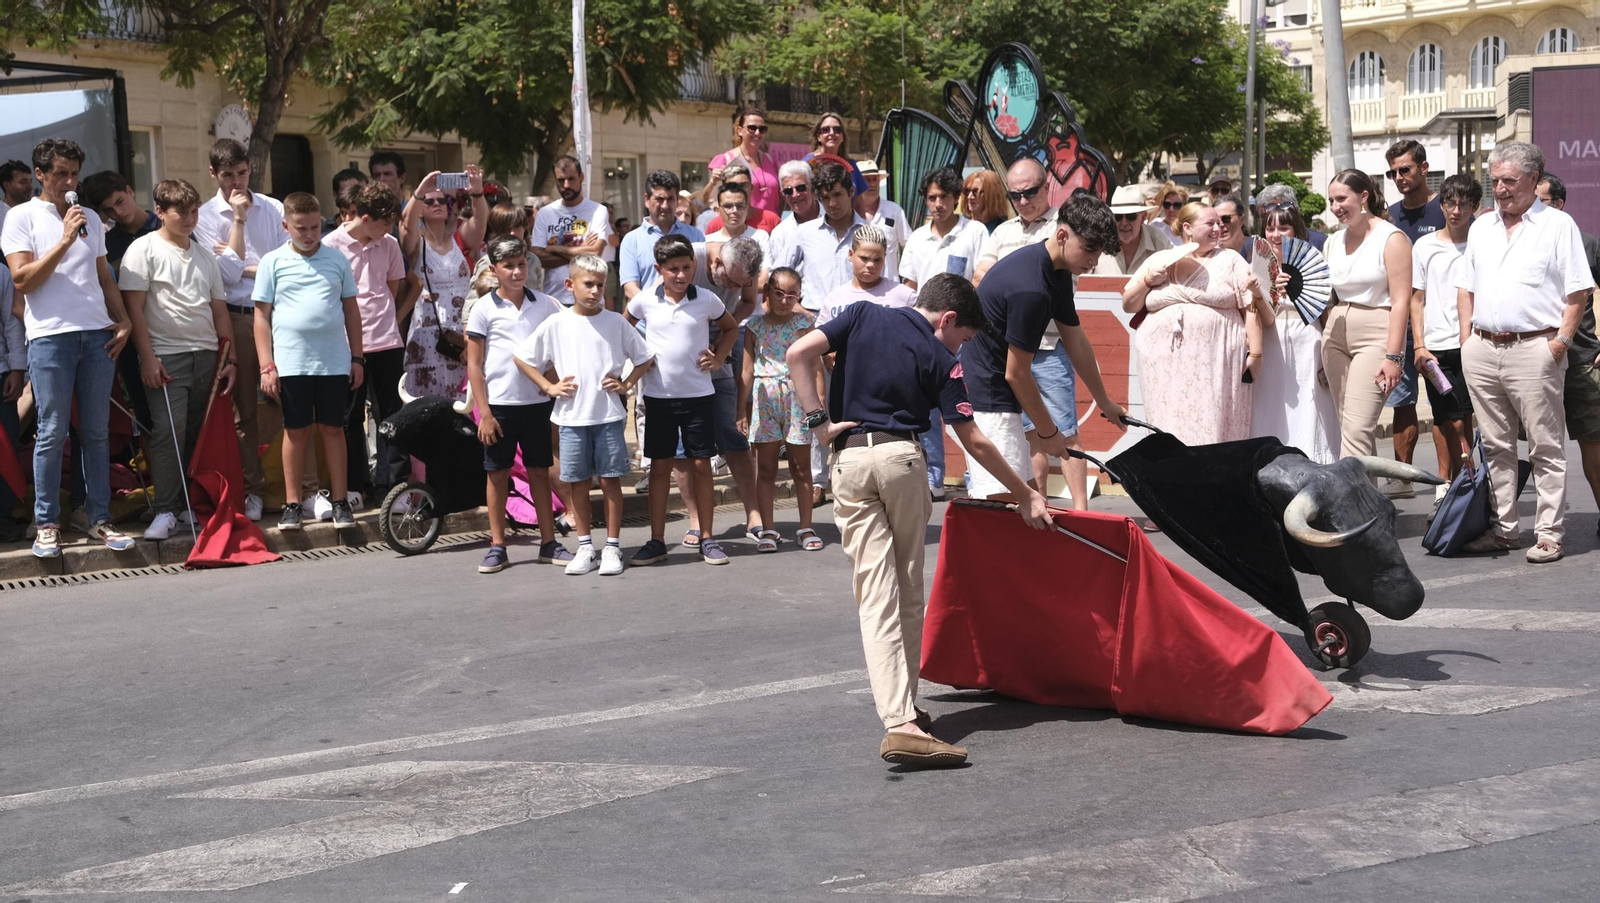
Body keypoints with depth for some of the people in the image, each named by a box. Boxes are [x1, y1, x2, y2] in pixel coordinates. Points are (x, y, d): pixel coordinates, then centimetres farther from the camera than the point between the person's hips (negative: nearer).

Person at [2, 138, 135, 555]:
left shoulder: (90, 218, 18)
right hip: (50, 335, -4)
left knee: (97, 432, 6)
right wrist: (64, 241, -12)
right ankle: (47, 525, 4)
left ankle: (99, 520, 11)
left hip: (97, 334, 4)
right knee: (52, 433, -3)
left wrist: (123, 319, 9)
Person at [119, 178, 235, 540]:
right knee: (169, 432, -12)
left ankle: (195, 505, 15)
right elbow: (134, 307, -6)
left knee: (201, 434, 5)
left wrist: (230, 358, 12)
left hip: (207, 356, 5)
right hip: (166, 357, -5)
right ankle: (165, 510, -6)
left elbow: (219, 309, 19)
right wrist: (147, 357, -13)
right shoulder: (144, 249, 0)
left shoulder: (205, 254, 17)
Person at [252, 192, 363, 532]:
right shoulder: (273, 261, 2)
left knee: (333, 429, 6)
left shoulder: (337, 259, 6)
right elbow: (262, 315, 2)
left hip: (335, 361, 1)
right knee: (296, 431, 6)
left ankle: (341, 502, 12)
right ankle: (292, 504, 13)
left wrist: (357, 357, 8)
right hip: (291, 362, -1)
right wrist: (267, 365, -4)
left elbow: (351, 310, 12)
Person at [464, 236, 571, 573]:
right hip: (500, 403, -2)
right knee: (497, 473, 4)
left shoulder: (545, 304, 4)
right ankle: (497, 546, 12)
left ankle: (548, 542, 15)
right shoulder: (485, 309, -3)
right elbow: (474, 364, -2)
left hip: (537, 402, 2)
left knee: (539, 470, 9)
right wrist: (483, 412, -8)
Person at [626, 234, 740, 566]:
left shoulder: (707, 300, -3)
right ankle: (656, 541, 12)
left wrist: (718, 358, 3)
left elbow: (731, 328, 15)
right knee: (659, 466, 6)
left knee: (701, 464, 3)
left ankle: (707, 538, 12)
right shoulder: (644, 301, -3)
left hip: (699, 394, 0)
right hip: (658, 396, 0)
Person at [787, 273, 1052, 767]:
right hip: (902, 457, -2)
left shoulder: (863, 315, 11)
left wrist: (819, 420, 1)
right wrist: (1027, 496, 11)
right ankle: (906, 709, 19)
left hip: (849, 462, 2)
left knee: (875, 593, -2)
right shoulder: (939, 359, 4)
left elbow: (799, 354, -3)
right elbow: (974, 443, 3)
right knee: (908, 591, 13)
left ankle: (898, 718, -11)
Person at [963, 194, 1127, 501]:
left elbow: (1076, 341, 21)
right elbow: (1016, 374, -18)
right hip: (986, 396, -10)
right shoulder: (1030, 289, -25)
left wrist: (1104, 401, 30)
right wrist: (1048, 432, -6)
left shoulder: (1058, 273, 7)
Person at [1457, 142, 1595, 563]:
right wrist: (1466, 339, 9)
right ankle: (1504, 528, 17)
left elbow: (1578, 292, -3)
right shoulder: (1481, 227, 16)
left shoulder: (1558, 225, 0)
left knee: (1546, 448, -2)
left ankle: (1548, 534, 2)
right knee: (1496, 446, 9)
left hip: (1534, 349, -5)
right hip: (1482, 349, 5)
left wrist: (1560, 342, -10)